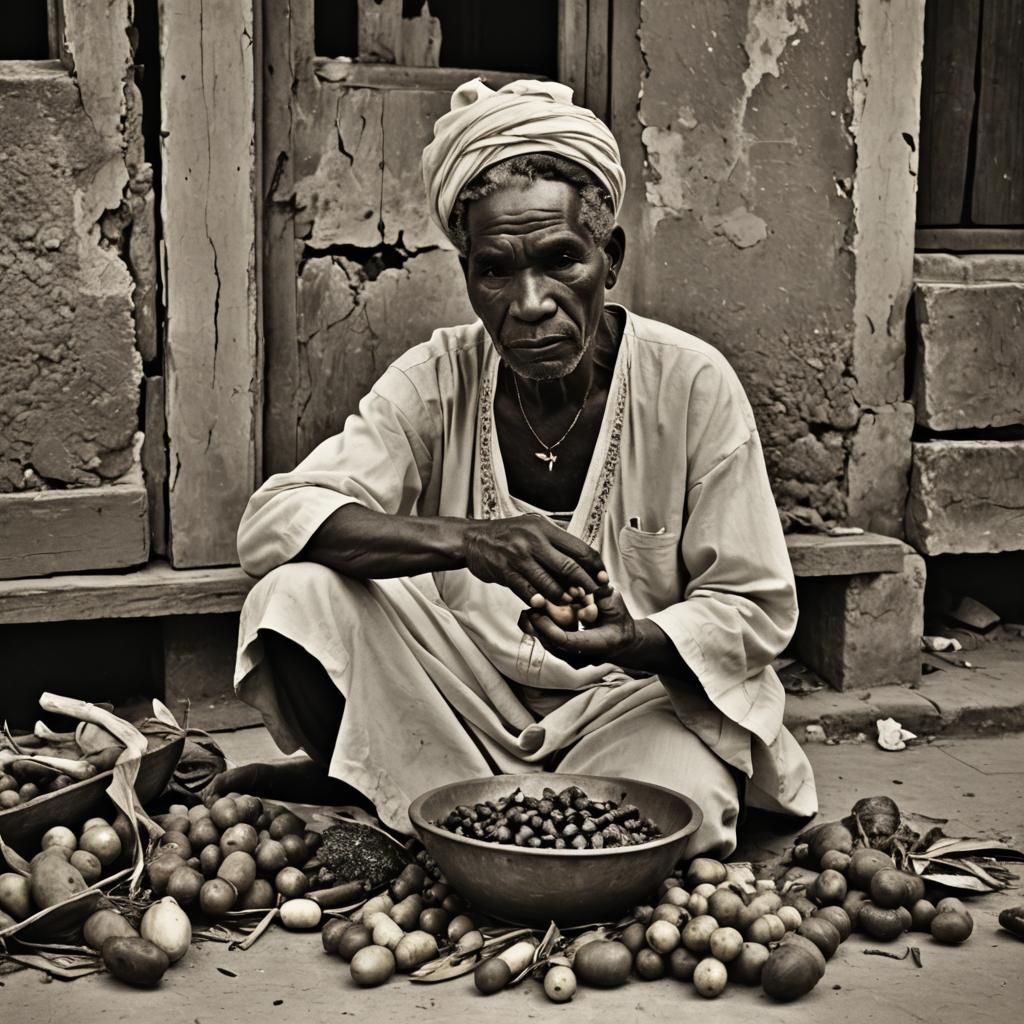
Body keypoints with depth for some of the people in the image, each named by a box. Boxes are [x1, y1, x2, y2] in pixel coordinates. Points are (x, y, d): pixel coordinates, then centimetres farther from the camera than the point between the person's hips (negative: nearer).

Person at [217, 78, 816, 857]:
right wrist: (463, 541, -35)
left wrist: (633, 640, -29)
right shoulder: (435, 381, -7)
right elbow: (271, 522, -19)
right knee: (307, 590, -22)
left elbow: (757, 611, -6)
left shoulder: (692, 385, -12)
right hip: (469, 698, 1)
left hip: (639, 695, -1)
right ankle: (345, 796, 0)